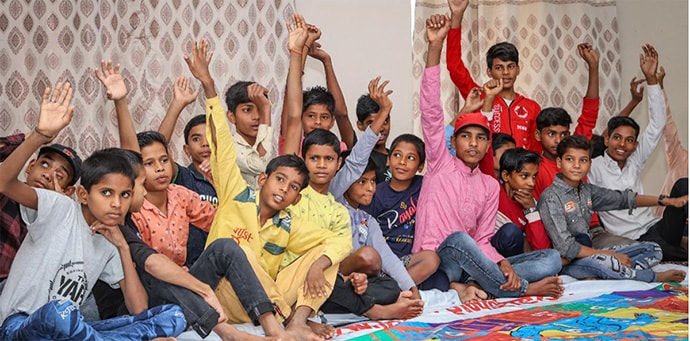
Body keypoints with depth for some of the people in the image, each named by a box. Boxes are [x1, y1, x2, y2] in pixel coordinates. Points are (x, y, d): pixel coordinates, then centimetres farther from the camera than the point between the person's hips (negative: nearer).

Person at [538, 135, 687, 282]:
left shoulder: (586, 190, 9)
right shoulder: (551, 198, -15)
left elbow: (623, 198, 20)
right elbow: (566, 248, -19)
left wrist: (666, 201, 15)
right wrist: (611, 254, -16)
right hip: (567, 263, -9)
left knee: (653, 249, 5)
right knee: (604, 262, -39)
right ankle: (657, 277, -9)